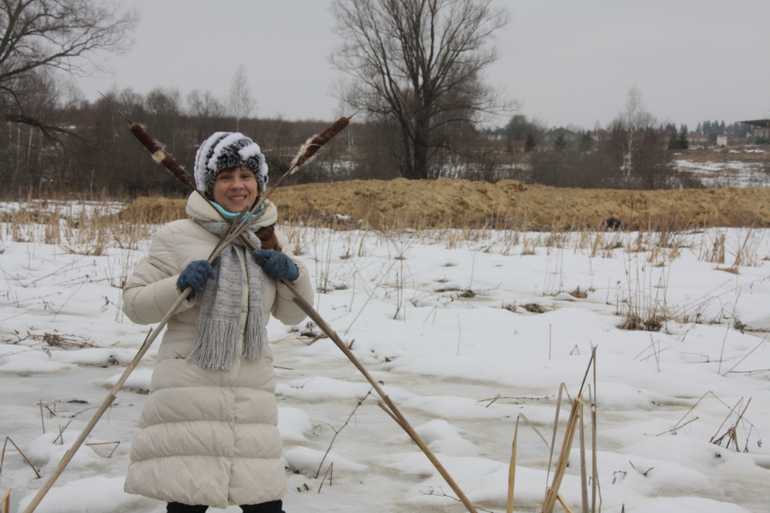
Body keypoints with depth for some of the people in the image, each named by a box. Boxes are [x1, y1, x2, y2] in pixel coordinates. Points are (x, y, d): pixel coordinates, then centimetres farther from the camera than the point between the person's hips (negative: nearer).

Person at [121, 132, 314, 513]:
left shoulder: (269, 242, 12)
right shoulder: (177, 237, -2)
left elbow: (293, 315, 20)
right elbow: (134, 302, -2)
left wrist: (294, 275, 0)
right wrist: (180, 287, -19)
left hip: (252, 394, 4)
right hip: (187, 392, -3)